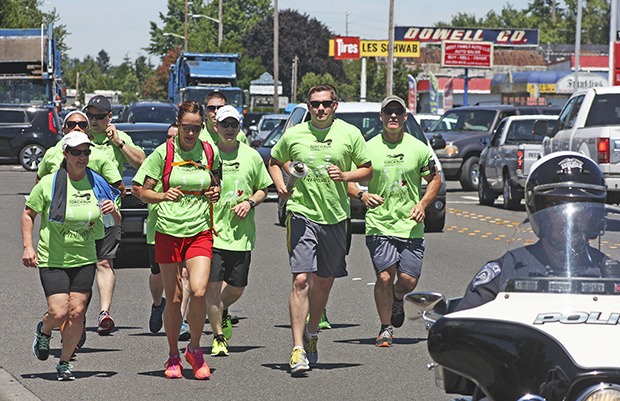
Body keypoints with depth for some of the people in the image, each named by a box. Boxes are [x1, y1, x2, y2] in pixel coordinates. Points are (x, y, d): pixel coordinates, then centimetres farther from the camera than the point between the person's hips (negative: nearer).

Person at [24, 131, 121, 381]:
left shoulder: (97, 183, 2)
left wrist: (113, 211, -12)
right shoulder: (49, 183, -7)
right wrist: (28, 247, -7)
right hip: (52, 259, -3)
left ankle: (64, 363, 15)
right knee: (58, 313, -11)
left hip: (84, 259, 3)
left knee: (77, 313, -3)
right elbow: (28, 214, 4)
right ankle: (43, 331, 25)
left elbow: (117, 223, 12)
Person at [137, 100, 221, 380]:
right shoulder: (164, 153, -3)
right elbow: (144, 193, -1)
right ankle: (173, 356, 20)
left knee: (198, 291, -16)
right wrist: (162, 196, -21)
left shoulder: (210, 153, 4)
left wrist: (215, 193, 1)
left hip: (200, 232, 1)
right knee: (173, 298, 2)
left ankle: (194, 349, 5)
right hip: (169, 232, -1)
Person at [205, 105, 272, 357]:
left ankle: (222, 313, 39)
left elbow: (263, 189, 14)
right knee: (213, 285, -8)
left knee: (237, 288, 6)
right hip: (212, 231, -2)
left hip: (242, 234, 2)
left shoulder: (251, 156, 6)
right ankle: (219, 338, 4)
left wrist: (250, 202, -5)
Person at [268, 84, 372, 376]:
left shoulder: (350, 134, 3)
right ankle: (298, 348, -16)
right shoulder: (293, 135, 3)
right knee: (301, 280, -13)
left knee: (324, 282, 13)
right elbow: (274, 162, 19)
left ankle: (311, 333, 36)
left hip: (335, 217, 2)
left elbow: (367, 170, 9)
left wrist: (345, 176, -10)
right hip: (302, 214, -2)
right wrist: (280, 185, 0)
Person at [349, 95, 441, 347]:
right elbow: (347, 180, 6)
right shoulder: (368, 149, 1)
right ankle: (386, 328, 5)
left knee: (408, 281, -2)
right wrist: (362, 195, -15)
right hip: (379, 225, -1)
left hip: (410, 226, 1)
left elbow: (435, 179, 14)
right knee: (384, 277, -11)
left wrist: (423, 203, -2)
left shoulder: (419, 149, 5)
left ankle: (397, 300, 35)